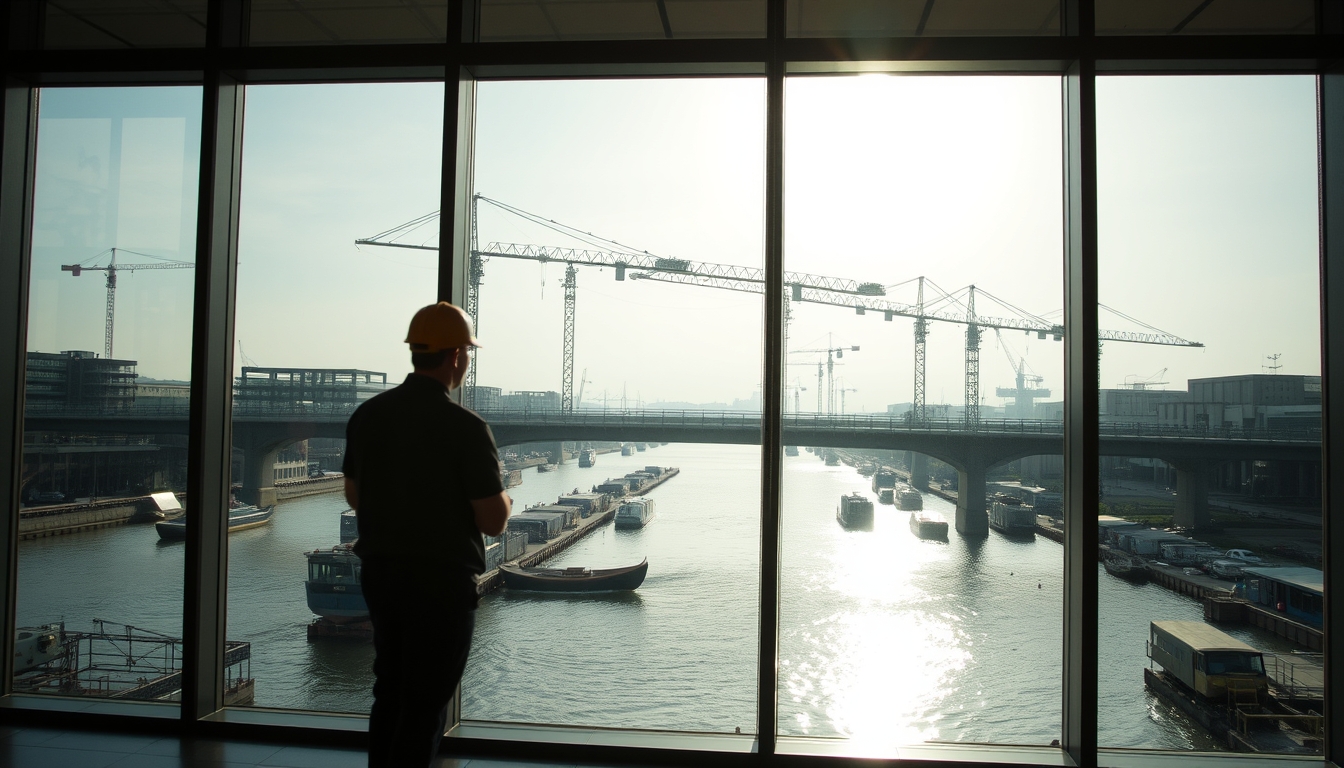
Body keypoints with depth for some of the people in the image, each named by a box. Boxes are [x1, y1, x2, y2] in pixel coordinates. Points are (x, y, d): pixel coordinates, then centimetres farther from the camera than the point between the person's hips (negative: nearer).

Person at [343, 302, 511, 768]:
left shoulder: (367, 415, 1)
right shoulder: (465, 428, -19)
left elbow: (354, 497, 13)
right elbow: (494, 522, -17)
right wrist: (502, 497, 5)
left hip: (379, 571, 7)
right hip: (442, 581, -6)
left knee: (389, 693, 21)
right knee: (426, 704, 5)